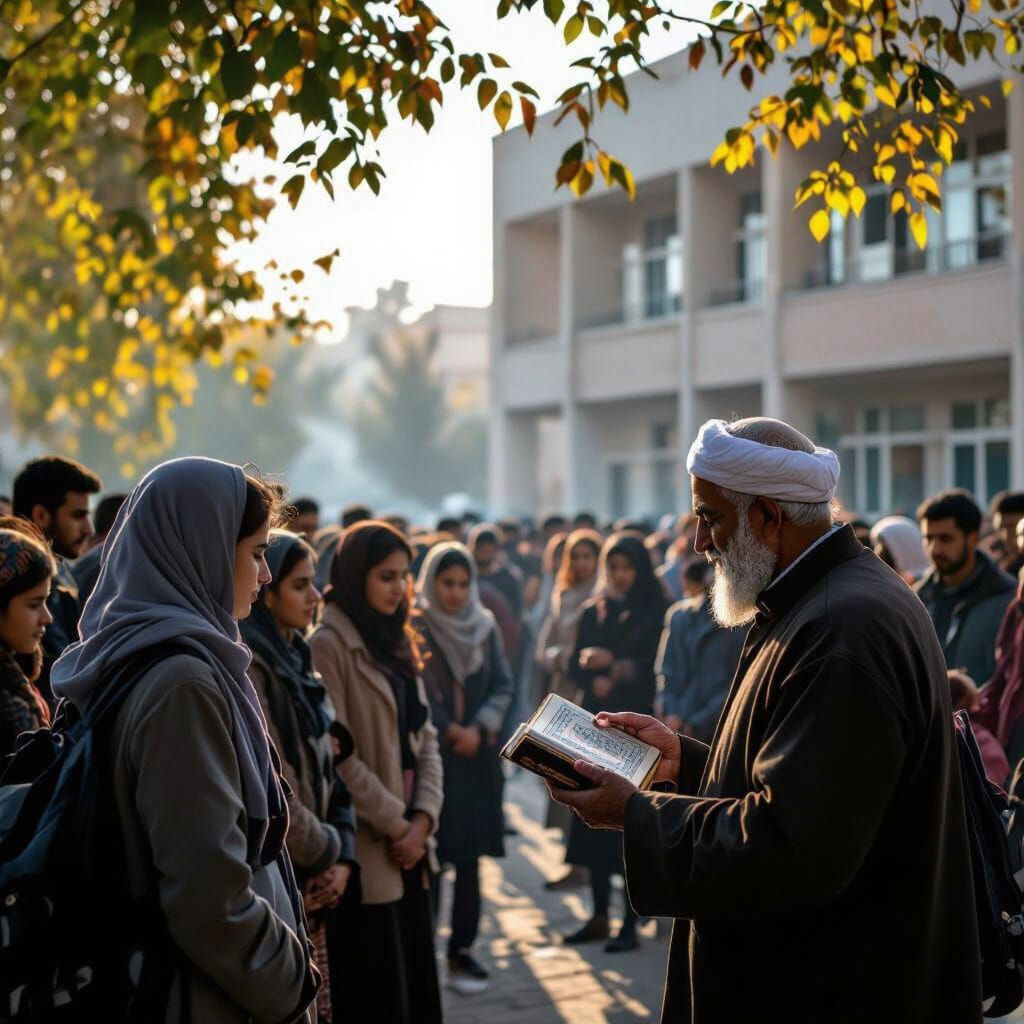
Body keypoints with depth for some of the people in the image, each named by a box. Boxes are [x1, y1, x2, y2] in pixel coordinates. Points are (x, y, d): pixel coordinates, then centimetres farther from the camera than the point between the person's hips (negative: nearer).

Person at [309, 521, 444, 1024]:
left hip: (410, 840, 8)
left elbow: (424, 738, 12)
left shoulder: (397, 641, 15)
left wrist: (422, 818, -2)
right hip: (366, 847, -7)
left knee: (417, 982, 11)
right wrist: (393, 822, -11)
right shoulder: (328, 644, -11)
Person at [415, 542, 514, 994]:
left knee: (469, 855, 2)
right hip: (429, 752, -3)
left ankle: (462, 949, 10)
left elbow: (504, 684, 6)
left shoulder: (484, 626, 8)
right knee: (428, 854, -4)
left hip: (477, 754, 3)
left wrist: (478, 727, -8)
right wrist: (449, 729, -10)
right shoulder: (413, 626, -4)